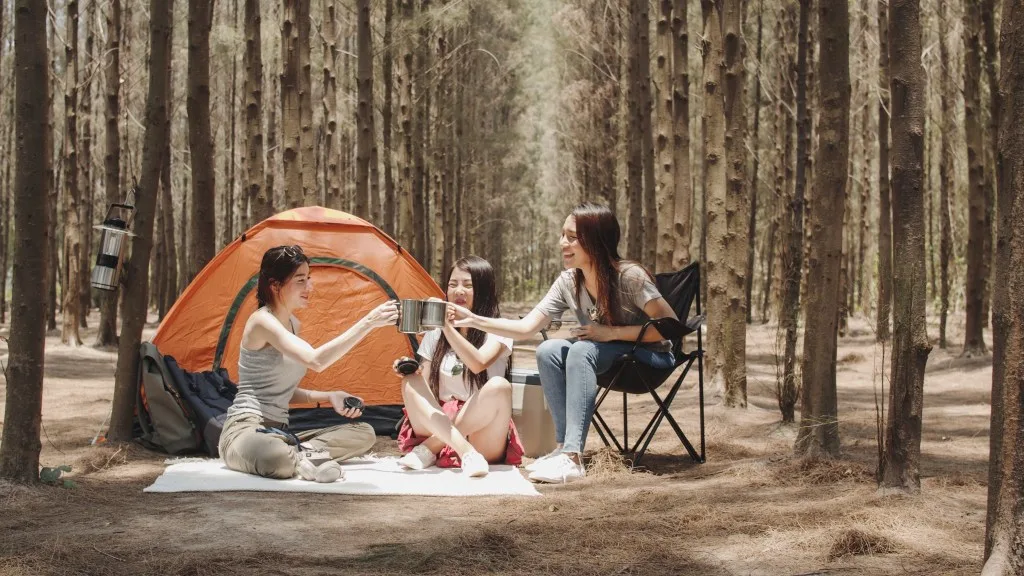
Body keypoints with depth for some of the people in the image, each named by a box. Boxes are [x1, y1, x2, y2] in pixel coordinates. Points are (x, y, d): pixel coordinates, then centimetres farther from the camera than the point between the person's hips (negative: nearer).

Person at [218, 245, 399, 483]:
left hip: (279, 433, 10)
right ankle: (305, 456, -15)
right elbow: (316, 360, -30)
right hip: (245, 430, -10)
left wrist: (329, 397, 5)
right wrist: (367, 323, -31)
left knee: (364, 433, -1)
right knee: (277, 458, -46)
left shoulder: (292, 324, 15)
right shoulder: (261, 321, -14)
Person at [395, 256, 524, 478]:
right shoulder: (435, 334, 12)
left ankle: (429, 448, -24)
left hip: (481, 437, -3)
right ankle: (466, 452, -38)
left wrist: (447, 326, -29)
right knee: (411, 382, -21)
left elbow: (478, 364, -23)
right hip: (440, 424, 3)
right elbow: (425, 388, 7)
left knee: (499, 386, -32)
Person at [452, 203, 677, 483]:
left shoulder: (629, 276, -21)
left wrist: (611, 332, -24)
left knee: (581, 350, -32)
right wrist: (474, 320, -19)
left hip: (650, 356, -6)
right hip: (605, 358, 6)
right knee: (547, 351, -18)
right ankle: (565, 445, -16)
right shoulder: (568, 282, -5)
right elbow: (526, 326, -8)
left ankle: (572, 456, -38)